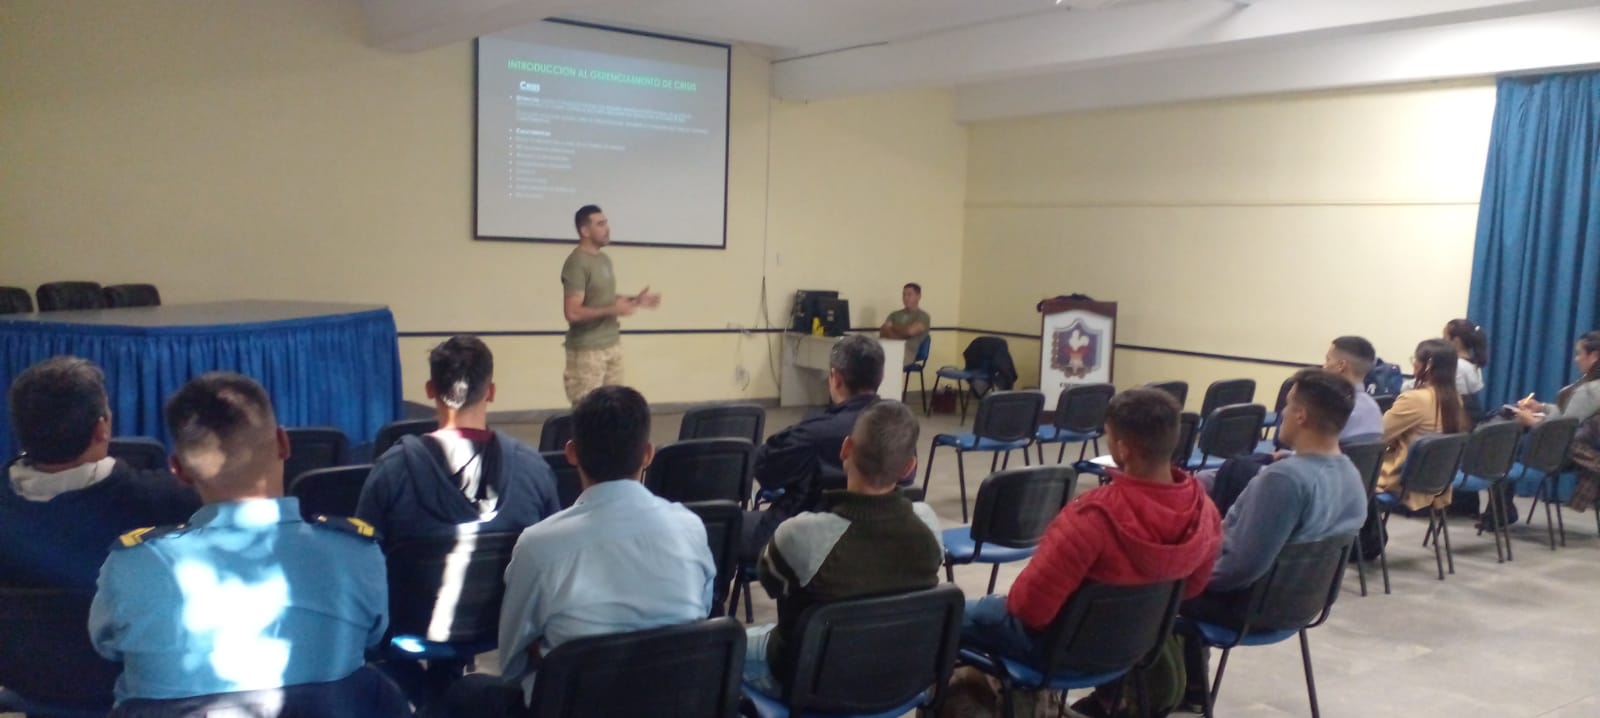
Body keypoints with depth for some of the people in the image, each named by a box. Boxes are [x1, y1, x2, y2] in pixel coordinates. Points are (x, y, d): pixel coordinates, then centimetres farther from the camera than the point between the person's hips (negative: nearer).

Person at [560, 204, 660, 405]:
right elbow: (572, 312, -23)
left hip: (612, 345, 9)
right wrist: (613, 310, -22)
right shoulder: (577, 263, -17)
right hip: (587, 350, -9)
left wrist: (635, 300, 8)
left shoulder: (604, 259, 12)